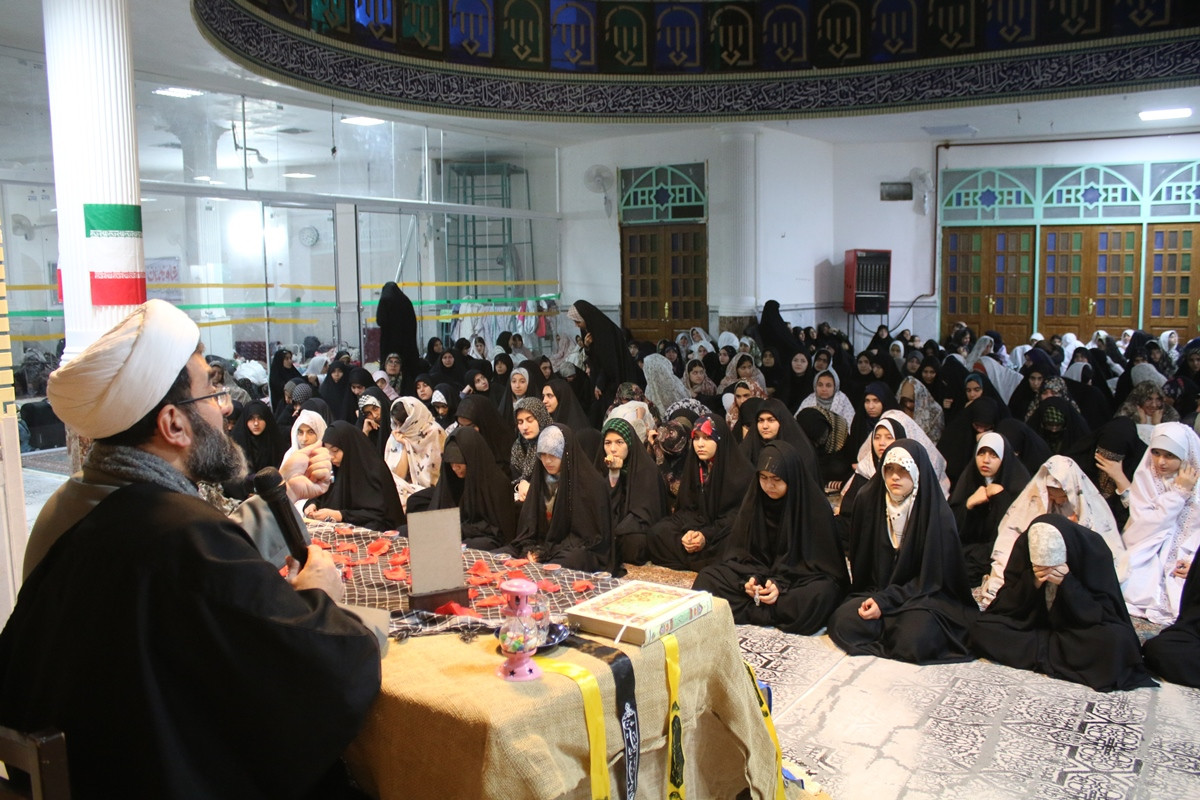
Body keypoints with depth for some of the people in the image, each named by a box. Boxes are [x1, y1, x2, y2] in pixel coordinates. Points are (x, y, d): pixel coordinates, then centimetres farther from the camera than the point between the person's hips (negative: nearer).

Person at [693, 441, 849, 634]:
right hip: (759, 572, 3)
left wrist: (782, 584, -25)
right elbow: (741, 550, 0)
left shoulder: (816, 506, -13)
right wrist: (750, 578, -21)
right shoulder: (753, 501, -2)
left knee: (821, 593, -38)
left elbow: (818, 560, -11)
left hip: (802, 577, -3)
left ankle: (750, 613, -26)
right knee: (708, 577, -17)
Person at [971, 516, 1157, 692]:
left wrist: (1068, 584, -31)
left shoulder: (1094, 550, -20)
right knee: (981, 630, -24)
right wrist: (1032, 582, -30)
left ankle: (1042, 654, -21)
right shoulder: (1023, 546, -16)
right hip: (1034, 624, 2)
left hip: (1078, 630, -1)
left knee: (1117, 639, -35)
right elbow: (1007, 604, -12)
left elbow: (1105, 613, -18)